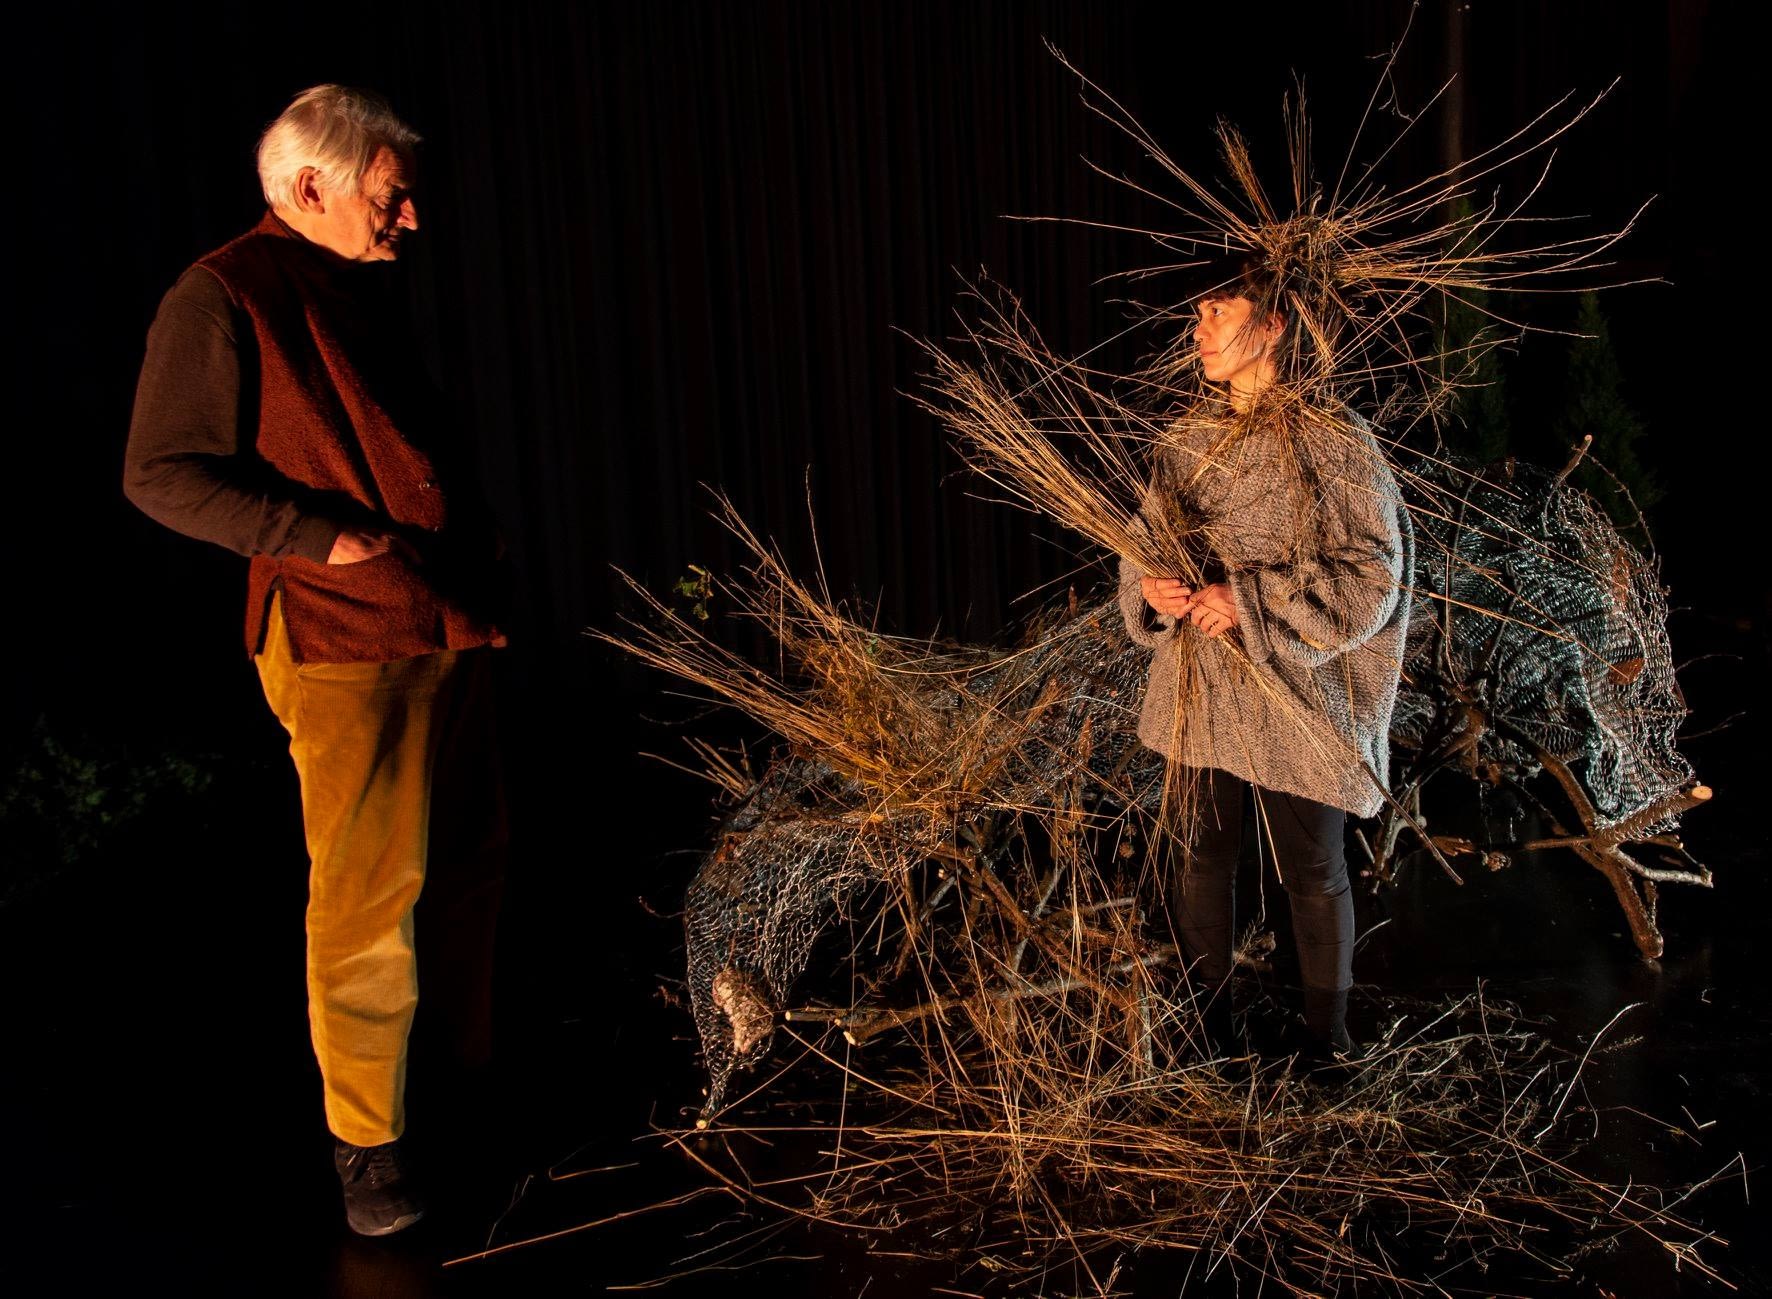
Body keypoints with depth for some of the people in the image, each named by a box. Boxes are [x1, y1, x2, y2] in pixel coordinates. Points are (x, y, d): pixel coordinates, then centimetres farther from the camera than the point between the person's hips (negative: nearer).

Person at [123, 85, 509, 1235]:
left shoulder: (361, 289, 18)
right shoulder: (224, 297, -8)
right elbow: (162, 473, -11)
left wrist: (478, 535, 13)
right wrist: (319, 535, -18)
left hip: (450, 629, 8)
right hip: (344, 642, -8)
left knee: (470, 865, 14)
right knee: (368, 896, -5)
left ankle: (472, 1073, 31)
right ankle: (366, 1142, 10)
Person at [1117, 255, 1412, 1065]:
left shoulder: (1333, 440, -11)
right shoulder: (1190, 441, 7)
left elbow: (1371, 576, -14)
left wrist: (1248, 602, -21)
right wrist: (1152, 592, -12)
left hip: (1298, 696, -5)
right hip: (1201, 693, 5)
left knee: (1311, 872, 8)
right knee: (1202, 854, 12)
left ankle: (1328, 1041, 26)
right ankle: (1205, 1026, 29)